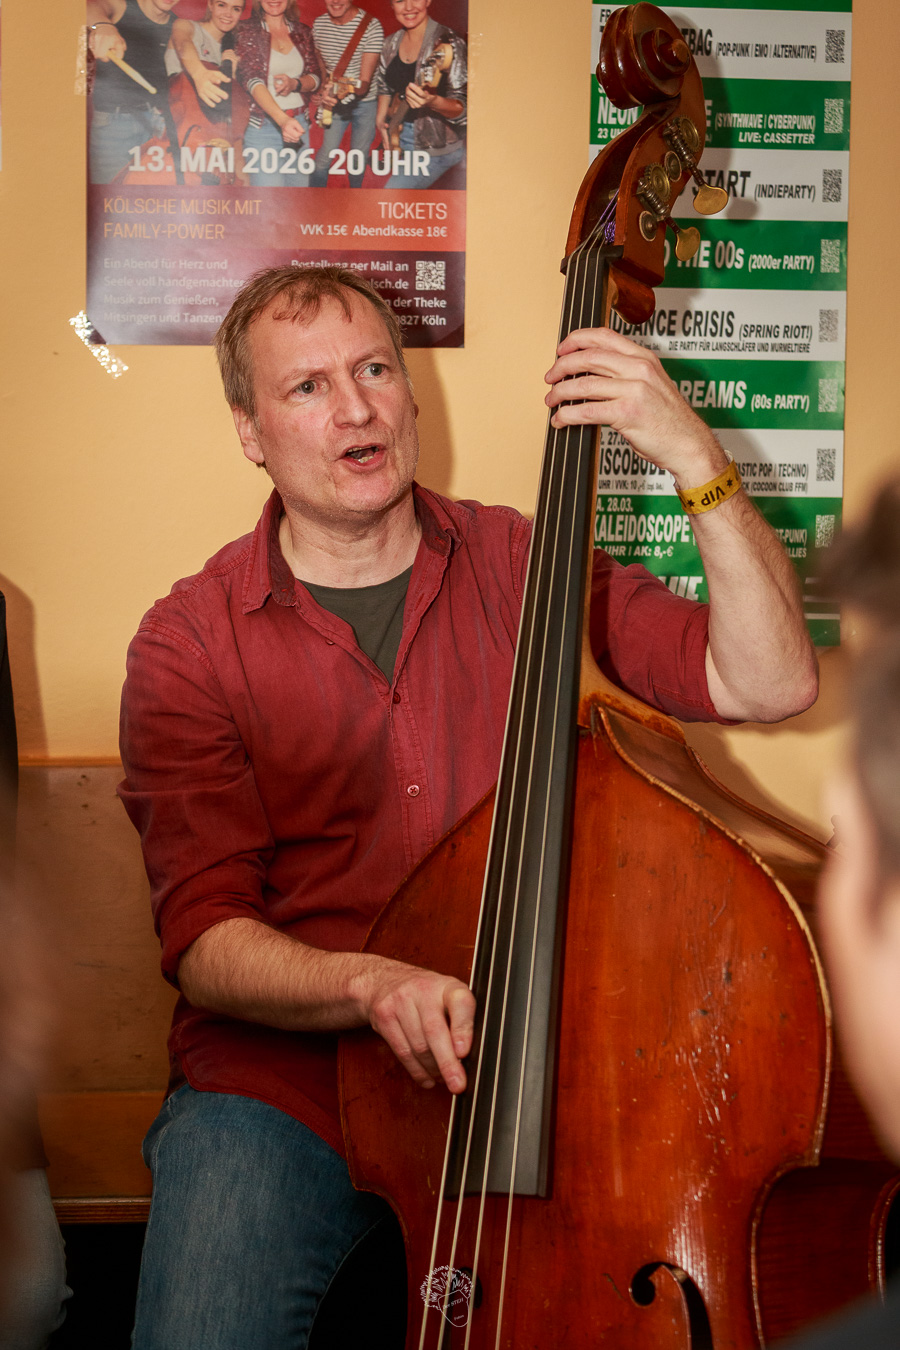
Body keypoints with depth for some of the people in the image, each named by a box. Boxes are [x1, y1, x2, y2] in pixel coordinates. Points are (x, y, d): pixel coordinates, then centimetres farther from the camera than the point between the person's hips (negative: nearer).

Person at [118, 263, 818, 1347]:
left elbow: (768, 681, -5)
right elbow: (206, 939, -8)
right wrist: (369, 985, -27)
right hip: (280, 1075, -1)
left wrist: (695, 459, -16)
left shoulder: (524, 568, 4)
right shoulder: (189, 641, -2)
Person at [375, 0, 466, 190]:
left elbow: (462, 107, -22)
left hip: (435, 146, -7)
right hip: (400, 139, 7)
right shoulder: (392, 43, 2)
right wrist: (381, 121, 3)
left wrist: (433, 101, -42)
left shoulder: (447, 43, -19)